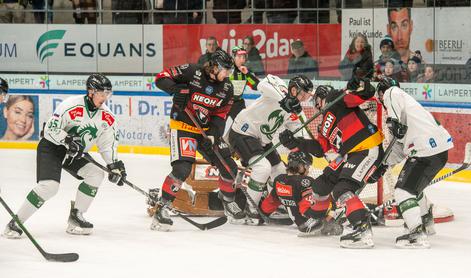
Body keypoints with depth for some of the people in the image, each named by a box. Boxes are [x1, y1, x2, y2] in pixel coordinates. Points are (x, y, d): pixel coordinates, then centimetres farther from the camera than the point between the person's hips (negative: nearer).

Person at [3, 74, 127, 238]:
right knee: (49, 186, -24)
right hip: (50, 147, -7)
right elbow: (50, 129, -24)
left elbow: (108, 143, 3)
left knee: (96, 174, -13)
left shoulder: (107, 116, -3)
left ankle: (76, 217, 0)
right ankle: (15, 223, -16)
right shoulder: (71, 105, -23)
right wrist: (68, 141, -36)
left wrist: (115, 165, -8)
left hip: (76, 153, 7)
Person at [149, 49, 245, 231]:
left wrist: (212, 135, -15)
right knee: (182, 168, -24)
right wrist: (177, 89, -31)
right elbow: (162, 78, -13)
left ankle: (228, 202, 33)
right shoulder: (192, 72, -16)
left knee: (229, 167, 7)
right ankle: (161, 206, -14)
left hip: (207, 130, 6)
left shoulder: (227, 88, -1)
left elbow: (220, 115, 0)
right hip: (182, 126, -6)